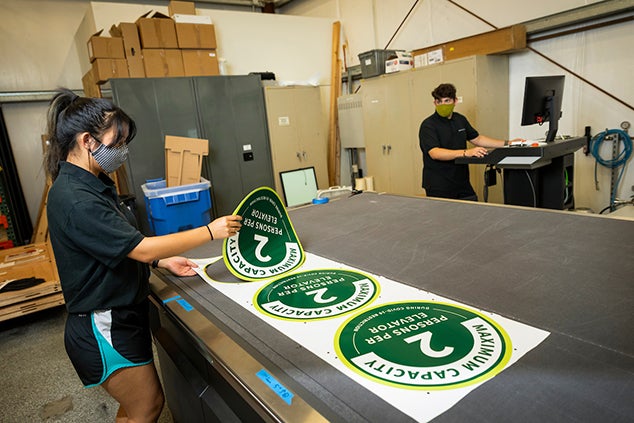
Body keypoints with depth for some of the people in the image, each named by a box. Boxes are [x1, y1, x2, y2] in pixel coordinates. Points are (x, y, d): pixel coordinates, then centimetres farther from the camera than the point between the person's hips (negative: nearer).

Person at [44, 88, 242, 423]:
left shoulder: (93, 184, 5)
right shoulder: (75, 200, -27)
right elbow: (143, 248, -28)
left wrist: (163, 261, 2)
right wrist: (211, 231, -22)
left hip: (123, 316, 9)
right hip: (104, 329, -9)